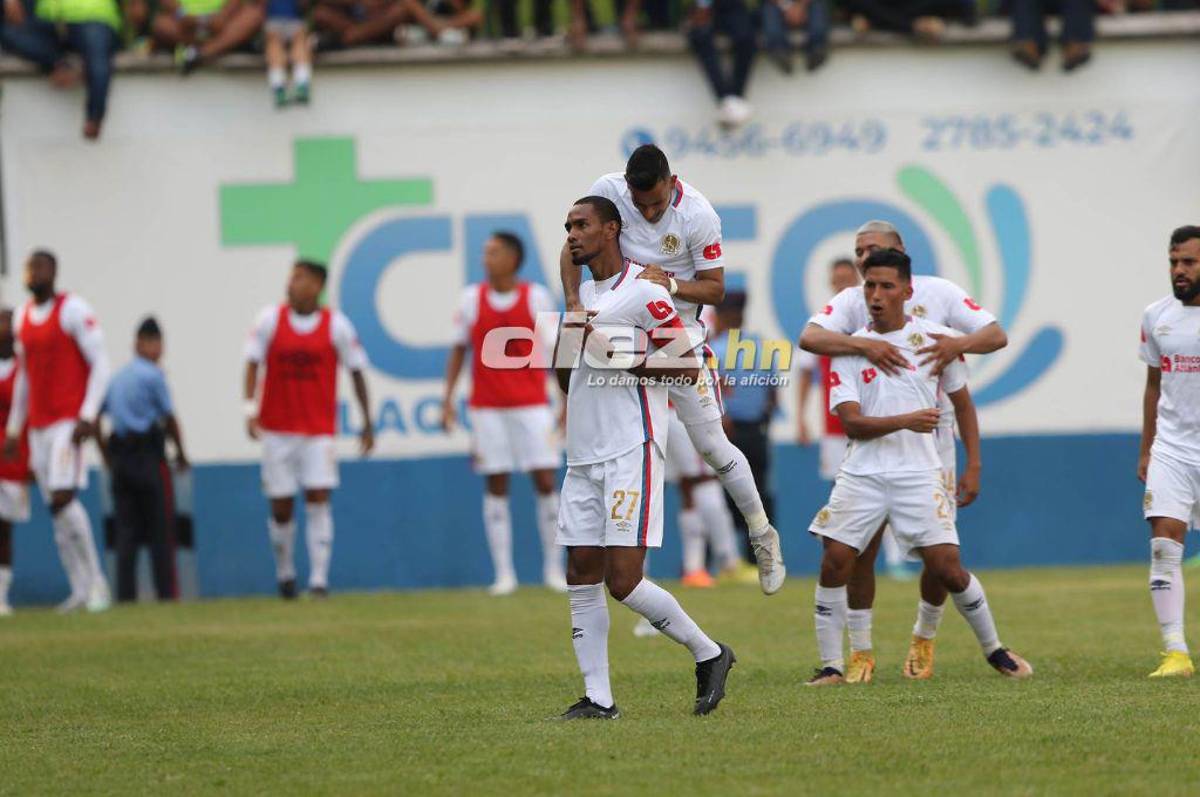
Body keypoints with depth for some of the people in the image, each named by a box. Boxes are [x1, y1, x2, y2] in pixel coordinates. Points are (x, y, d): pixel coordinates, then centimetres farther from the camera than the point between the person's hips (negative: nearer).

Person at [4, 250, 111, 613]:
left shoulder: (73, 310, -8)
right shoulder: (23, 316, 14)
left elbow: (100, 365, -9)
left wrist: (88, 416, -18)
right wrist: (14, 428, 21)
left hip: (69, 419, -7)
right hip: (39, 426, 7)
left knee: (63, 498, -18)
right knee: (56, 507, 4)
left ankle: (96, 581, -10)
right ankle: (80, 590, 7)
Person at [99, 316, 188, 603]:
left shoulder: (115, 378, 14)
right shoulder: (153, 375, -7)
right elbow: (169, 418, -7)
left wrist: (107, 456, 17)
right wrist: (180, 453, 5)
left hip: (119, 456, 6)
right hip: (149, 455, -6)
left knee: (126, 529, 6)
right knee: (160, 528, -3)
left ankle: (126, 594, 2)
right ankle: (166, 592, -5)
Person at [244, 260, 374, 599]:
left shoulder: (336, 325, -4)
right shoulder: (270, 320, -2)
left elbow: (356, 371, 4)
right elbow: (253, 364, -2)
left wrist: (367, 423, 5)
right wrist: (250, 409, -16)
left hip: (319, 430, -1)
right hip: (278, 428, 1)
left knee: (318, 500, -12)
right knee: (281, 508, 5)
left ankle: (319, 579, -9)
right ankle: (284, 571, 26)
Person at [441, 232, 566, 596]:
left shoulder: (537, 298, -1)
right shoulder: (472, 299, 4)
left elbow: (551, 350, 4)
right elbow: (459, 350, 10)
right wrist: (448, 398, 4)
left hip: (532, 403, -1)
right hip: (487, 407, 1)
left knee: (546, 480, -5)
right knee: (496, 486, 0)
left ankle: (553, 567, 7)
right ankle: (504, 573, 2)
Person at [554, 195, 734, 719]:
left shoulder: (642, 292, -8)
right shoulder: (582, 296, 18)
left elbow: (688, 366, -12)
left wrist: (620, 358, -19)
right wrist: (566, 339, 6)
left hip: (630, 454, -8)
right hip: (583, 457, 8)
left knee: (623, 580, -13)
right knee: (582, 577, 2)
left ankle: (709, 655, 5)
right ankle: (598, 698, 5)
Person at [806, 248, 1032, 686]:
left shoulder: (937, 339, 3)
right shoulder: (850, 348, 1)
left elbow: (962, 403, 13)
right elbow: (851, 422, -7)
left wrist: (973, 466, 8)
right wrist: (907, 421, -22)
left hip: (919, 473, -1)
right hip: (863, 473, 1)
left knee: (947, 567, -5)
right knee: (834, 563, -9)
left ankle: (995, 650, 15)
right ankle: (831, 665, 1)